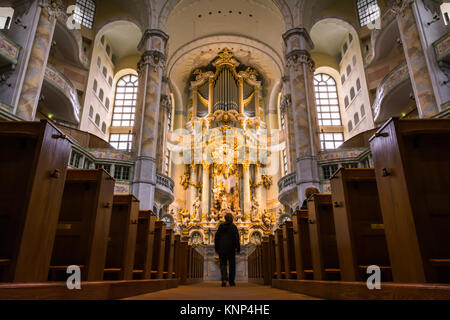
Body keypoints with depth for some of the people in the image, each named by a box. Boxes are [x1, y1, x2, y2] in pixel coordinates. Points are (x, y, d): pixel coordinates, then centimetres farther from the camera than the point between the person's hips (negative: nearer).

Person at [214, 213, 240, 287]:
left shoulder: (220, 226, 4)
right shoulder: (233, 226, -5)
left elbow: (216, 237, 5)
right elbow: (237, 238, -8)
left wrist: (216, 248, 12)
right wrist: (238, 248, -3)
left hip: (222, 249, 2)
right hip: (231, 249, -2)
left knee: (223, 264, 8)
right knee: (232, 265, 10)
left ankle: (224, 279, -14)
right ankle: (231, 282, 13)